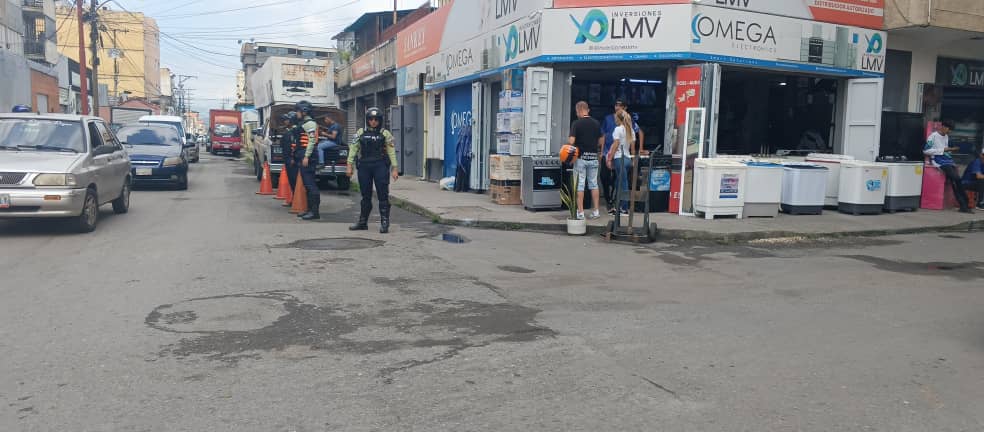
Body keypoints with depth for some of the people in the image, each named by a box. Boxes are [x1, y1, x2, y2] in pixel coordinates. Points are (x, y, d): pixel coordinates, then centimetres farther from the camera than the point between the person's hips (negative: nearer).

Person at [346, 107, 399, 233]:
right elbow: (353, 149, 8)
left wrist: (394, 168, -7)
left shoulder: (385, 134, 3)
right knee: (365, 196, 11)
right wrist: (349, 165, 0)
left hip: (380, 166, -3)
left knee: (383, 195, -4)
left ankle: (384, 223, 0)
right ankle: (362, 222, 20)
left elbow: (391, 152, -1)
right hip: (364, 167, 3)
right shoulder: (360, 133, 10)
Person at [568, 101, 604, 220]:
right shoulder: (596, 123, 5)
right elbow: (601, 141, 10)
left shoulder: (576, 123, -10)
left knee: (579, 184, 1)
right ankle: (596, 211, 12)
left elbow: (571, 141, -18)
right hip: (593, 157, 4)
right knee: (594, 184, 12)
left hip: (581, 157, -4)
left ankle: (580, 212, 2)